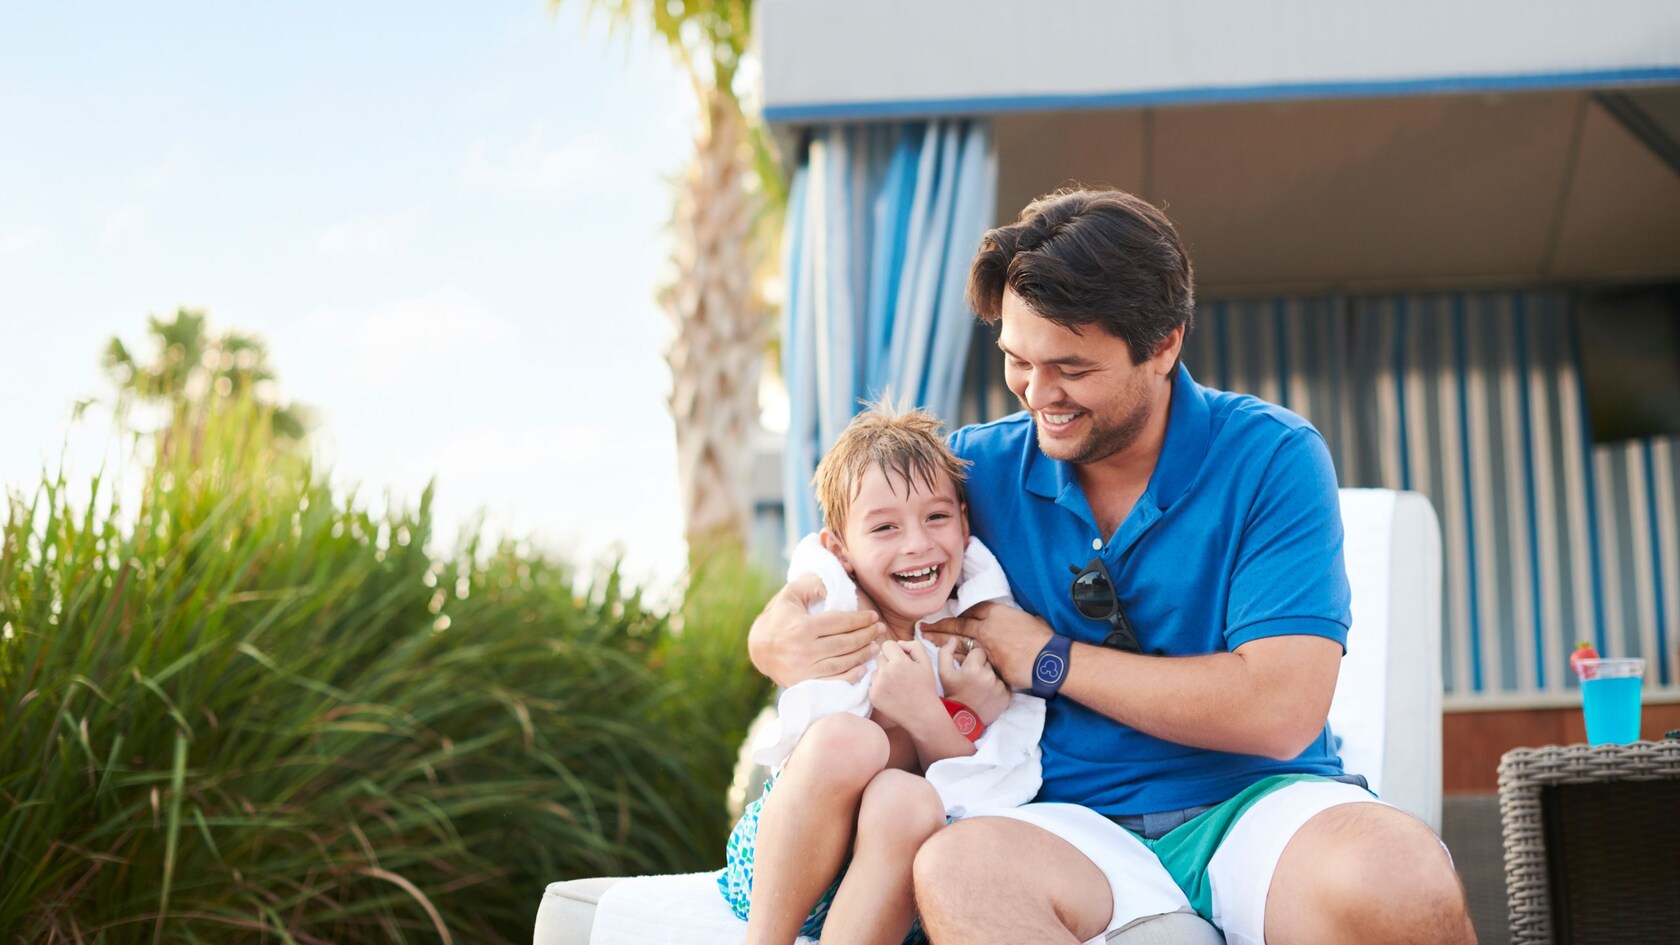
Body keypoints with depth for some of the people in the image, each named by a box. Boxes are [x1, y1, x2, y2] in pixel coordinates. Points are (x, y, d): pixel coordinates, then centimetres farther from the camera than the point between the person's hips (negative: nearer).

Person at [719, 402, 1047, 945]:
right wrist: (961, 716, -21)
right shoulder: (829, 617, -6)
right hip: (783, 871, 0)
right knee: (845, 736, -29)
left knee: (909, 798, -33)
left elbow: (988, 799, -11)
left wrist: (923, 715, -26)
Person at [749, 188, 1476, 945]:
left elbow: (1280, 712, -13)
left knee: (1398, 879, -36)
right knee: (954, 869, -34)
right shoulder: (977, 469, 5)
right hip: (1072, 826, 2)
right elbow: (818, 587, 14)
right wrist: (781, 640, -12)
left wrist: (1051, 661, -8)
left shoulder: (1271, 458, -4)